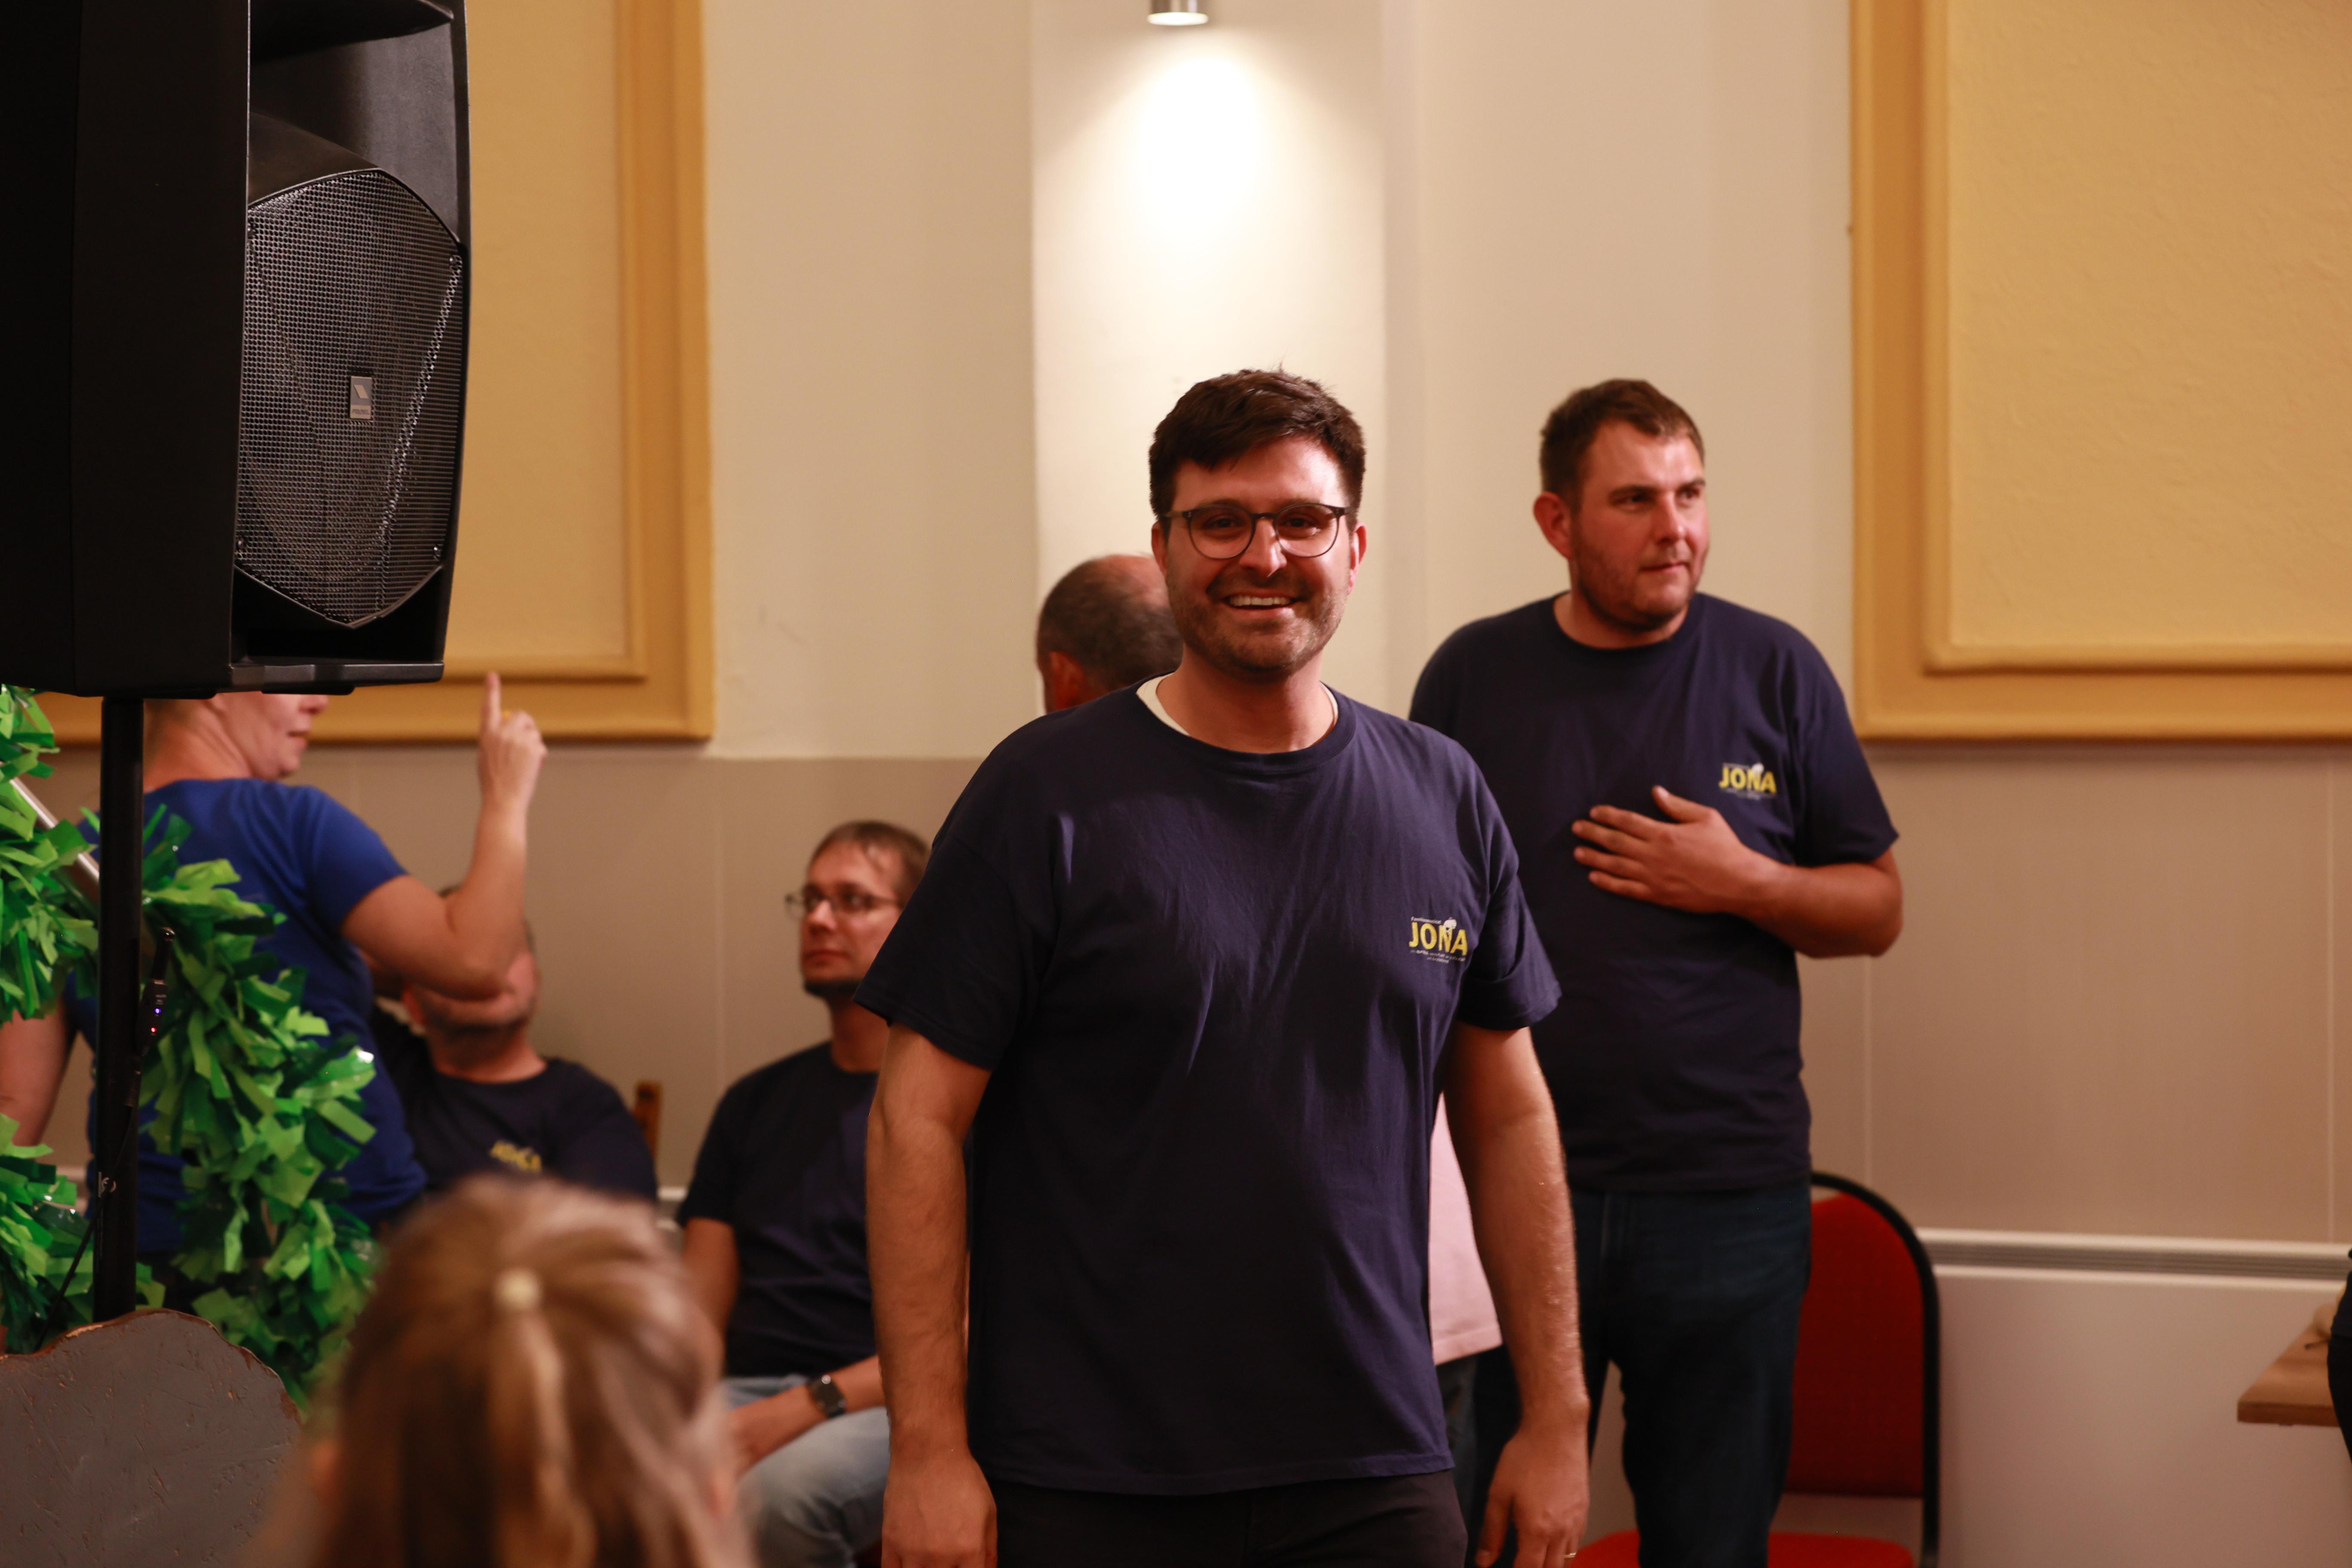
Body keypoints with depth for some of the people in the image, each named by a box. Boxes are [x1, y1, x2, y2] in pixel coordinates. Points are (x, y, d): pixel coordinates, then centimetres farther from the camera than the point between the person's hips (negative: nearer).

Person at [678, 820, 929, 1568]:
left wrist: (805, 1409, -18)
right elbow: (699, 1308, 17)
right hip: (750, 1392, 4)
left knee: (779, 1489, -37)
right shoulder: (756, 1102, 23)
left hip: (891, 1407, -4)